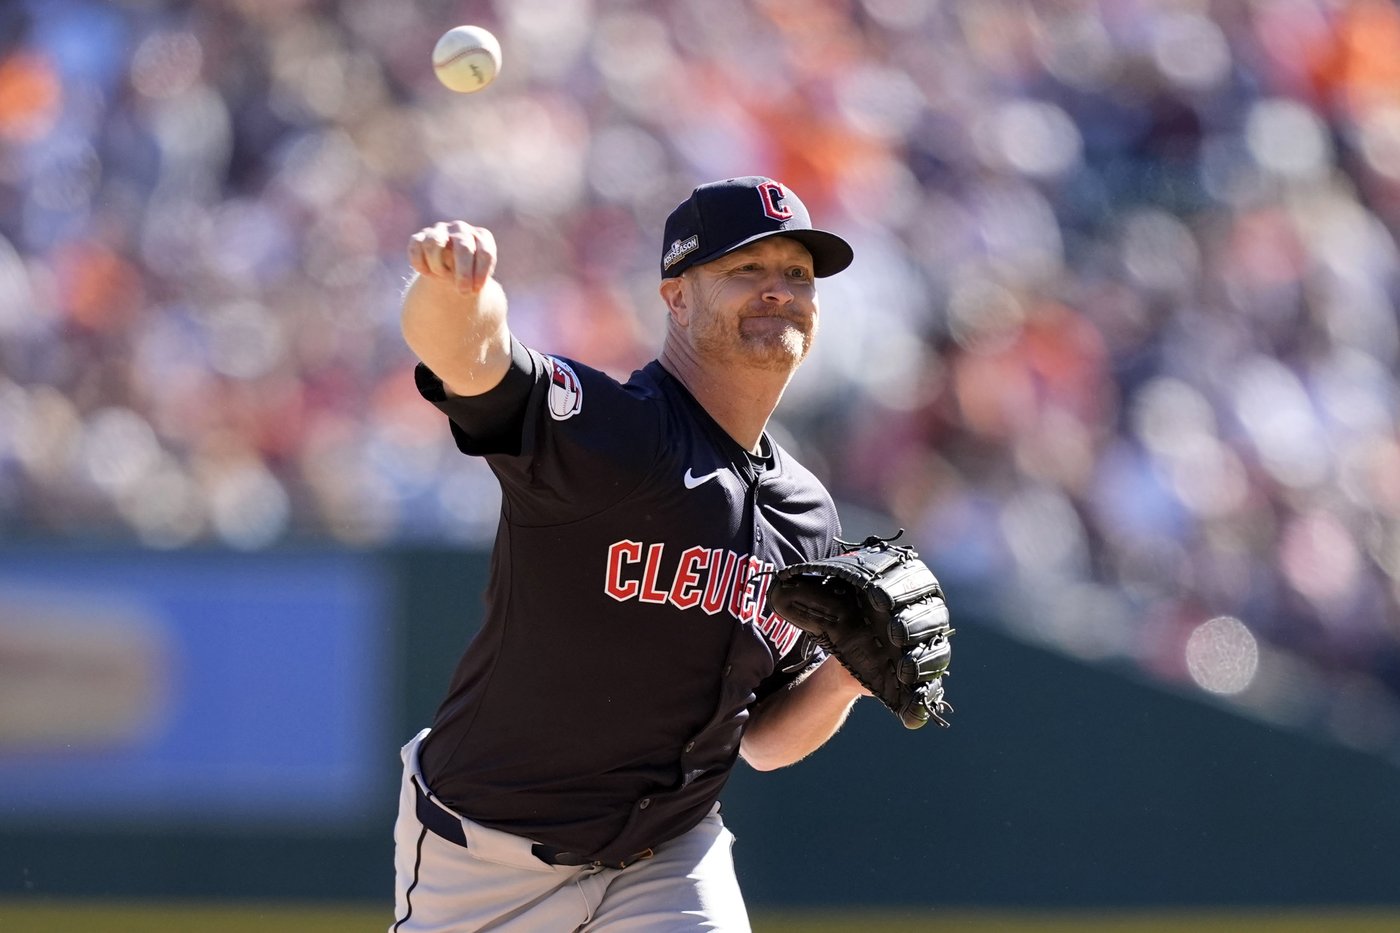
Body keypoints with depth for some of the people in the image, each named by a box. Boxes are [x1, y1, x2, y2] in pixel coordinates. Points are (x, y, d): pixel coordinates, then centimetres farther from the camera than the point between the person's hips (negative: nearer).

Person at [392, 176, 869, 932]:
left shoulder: (806, 518, 2)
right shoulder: (602, 430, -19)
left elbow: (765, 741, 11)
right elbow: (458, 349, -40)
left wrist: (841, 677, -10)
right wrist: (449, 283, -63)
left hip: (669, 861, 5)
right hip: (484, 862, -4)